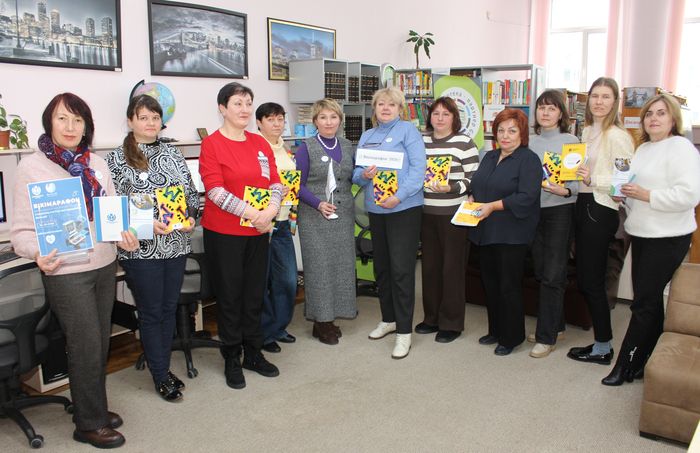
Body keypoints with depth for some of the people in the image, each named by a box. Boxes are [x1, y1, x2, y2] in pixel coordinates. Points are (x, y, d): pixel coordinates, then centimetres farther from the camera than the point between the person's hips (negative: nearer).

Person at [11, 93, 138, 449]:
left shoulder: (97, 163, 6)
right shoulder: (32, 166, -8)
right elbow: (22, 229, -10)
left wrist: (124, 235, -9)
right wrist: (38, 253, -29)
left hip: (105, 266, 5)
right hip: (66, 272, -5)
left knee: (100, 344, 15)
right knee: (86, 348, 2)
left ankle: (92, 408, 35)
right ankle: (89, 424, 20)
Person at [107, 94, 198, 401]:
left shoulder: (172, 153, 9)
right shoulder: (117, 159, -3)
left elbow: (192, 192, 12)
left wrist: (191, 217, -7)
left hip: (176, 244, 4)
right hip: (141, 248, -4)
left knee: (169, 309, 13)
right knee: (151, 313, 6)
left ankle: (163, 367, 30)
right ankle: (161, 376, 20)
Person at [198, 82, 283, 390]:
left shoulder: (260, 143, 9)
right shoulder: (212, 144, -8)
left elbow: (275, 181, 7)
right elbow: (215, 190, -17)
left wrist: (272, 209, -13)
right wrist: (251, 213, -22)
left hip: (259, 231, 5)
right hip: (224, 232, -5)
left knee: (254, 294, 14)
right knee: (229, 296, 7)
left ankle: (253, 353, 29)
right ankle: (232, 359, 22)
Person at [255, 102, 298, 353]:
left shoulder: (287, 152, 14)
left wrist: (293, 216, 16)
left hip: (282, 223, 7)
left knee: (288, 280, 11)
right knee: (261, 281, 3)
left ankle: (278, 328, 28)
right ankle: (264, 334, 18)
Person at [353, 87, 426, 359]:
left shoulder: (408, 131, -2)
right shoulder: (366, 136, 16)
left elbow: (418, 168, -12)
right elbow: (356, 172, 13)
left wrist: (399, 196, -22)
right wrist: (363, 175, -10)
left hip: (405, 208, -6)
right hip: (375, 209, 6)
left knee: (401, 269, -7)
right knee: (381, 267, 14)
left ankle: (404, 331, 1)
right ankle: (388, 319, 31)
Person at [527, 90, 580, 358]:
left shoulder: (570, 141, -2)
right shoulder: (530, 142, 10)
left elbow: (579, 180, -5)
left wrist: (565, 191, -23)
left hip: (560, 211, -5)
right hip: (534, 209, 5)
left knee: (552, 275, -5)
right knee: (541, 272, 11)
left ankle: (547, 337, 3)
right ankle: (555, 325, 27)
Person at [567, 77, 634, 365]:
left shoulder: (617, 136, -13)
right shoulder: (587, 132, 13)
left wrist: (592, 180, -28)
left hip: (601, 210, -9)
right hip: (583, 205, 9)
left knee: (591, 280, -1)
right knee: (584, 279, 13)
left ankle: (603, 347, 15)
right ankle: (600, 341, 27)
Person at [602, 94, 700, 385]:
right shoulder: (643, 148, 14)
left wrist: (646, 195, -22)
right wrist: (625, 194, 7)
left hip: (668, 238, -9)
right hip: (641, 233, 9)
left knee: (645, 302, -3)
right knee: (649, 299, 14)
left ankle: (626, 365, 5)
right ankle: (650, 360, 26)